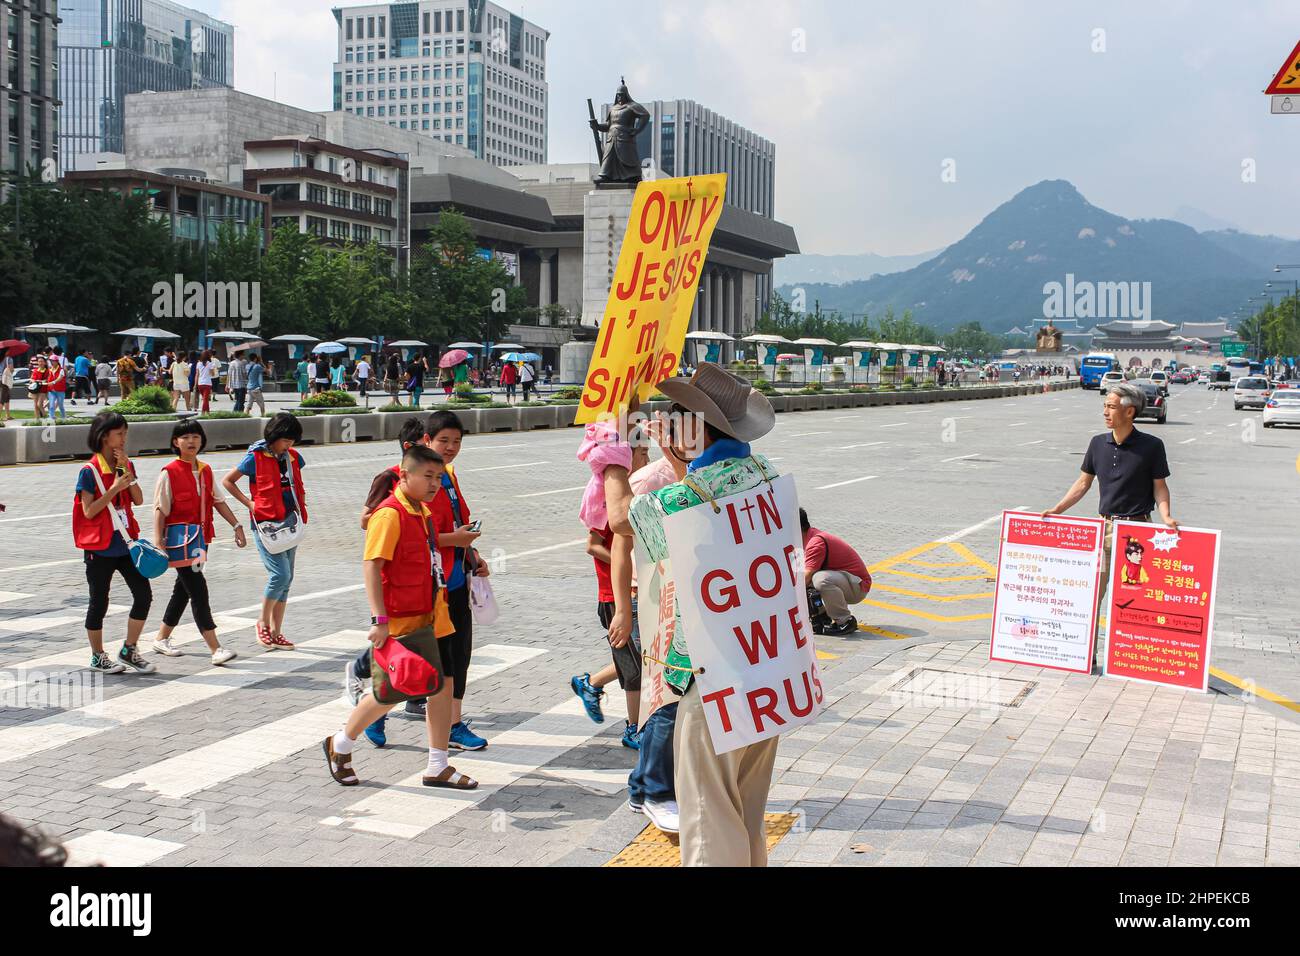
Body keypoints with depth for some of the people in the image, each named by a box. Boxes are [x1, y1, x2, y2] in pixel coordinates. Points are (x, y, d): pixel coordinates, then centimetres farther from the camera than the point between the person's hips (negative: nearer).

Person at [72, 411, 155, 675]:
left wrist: (127, 470, -11)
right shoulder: (90, 471, -11)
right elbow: (88, 511, -16)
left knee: (143, 594, -1)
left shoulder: (126, 465, 7)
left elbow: (138, 500, -2)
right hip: (100, 546, -6)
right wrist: (115, 488, -21)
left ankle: (129, 651, 11)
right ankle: (97, 657, 20)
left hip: (125, 541, 6)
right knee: (99, 602, 5)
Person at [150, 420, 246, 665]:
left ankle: (162, 639, 31)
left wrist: (237, 526, 10)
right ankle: (215, 649, -15)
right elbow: (160, 510, -10)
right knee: (197, 589, -12)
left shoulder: (205, 470, 10)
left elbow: (218, 501, 15)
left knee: (184, 589, 15)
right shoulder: (169, 472, -10)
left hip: (200, 535, 8)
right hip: (179, 537, -8)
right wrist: (158, 542, -16)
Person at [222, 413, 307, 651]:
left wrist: (301, 504, 10)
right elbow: (227, 481, 0)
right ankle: (263, 622, 6)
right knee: (280, 574, -16)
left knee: (286, 579, 7)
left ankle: (276, 632, 16)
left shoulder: (292, 457, 8)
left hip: (289, 522, 6)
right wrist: (249, 503, -8)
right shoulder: (256, 457, -8)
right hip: (265, 523, -6)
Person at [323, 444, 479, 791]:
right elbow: (371, 566, -23)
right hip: (397, 624, -8)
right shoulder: (389, 515, -17)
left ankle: (438, 768, 13)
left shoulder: (423, 512, 11)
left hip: (422, 620, 9)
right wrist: (379, 620, -28)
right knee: (390, 694, 2)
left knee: (441, 686, 5)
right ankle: (339, 746, 26)